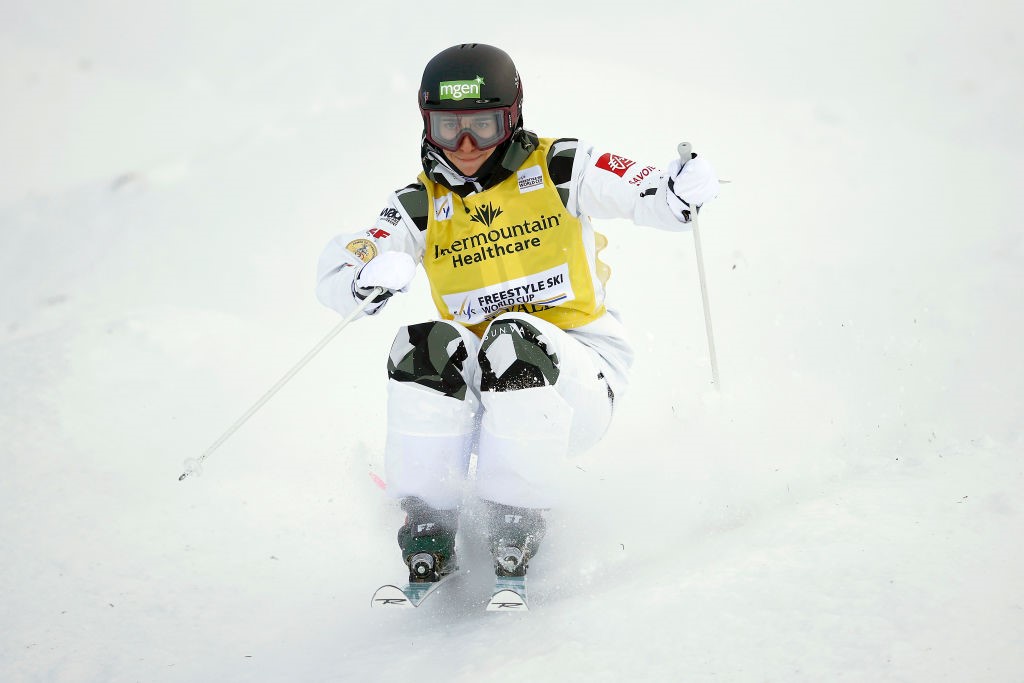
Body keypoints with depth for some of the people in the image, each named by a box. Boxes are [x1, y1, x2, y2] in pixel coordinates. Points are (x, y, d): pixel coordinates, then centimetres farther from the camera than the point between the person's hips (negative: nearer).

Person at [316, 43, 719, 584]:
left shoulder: (557, 169, -3)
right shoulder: (420, 206, 2)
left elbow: (649, 195, -7)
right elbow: (334, 276, -8)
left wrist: (681, 191, -31)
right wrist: (374, 276, -31)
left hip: (579, 375, -2)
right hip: (475, 387, 2)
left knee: (515, 339, -33)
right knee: (427, 348, -28)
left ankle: (514, 538, -24)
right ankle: (428, 536, -18)